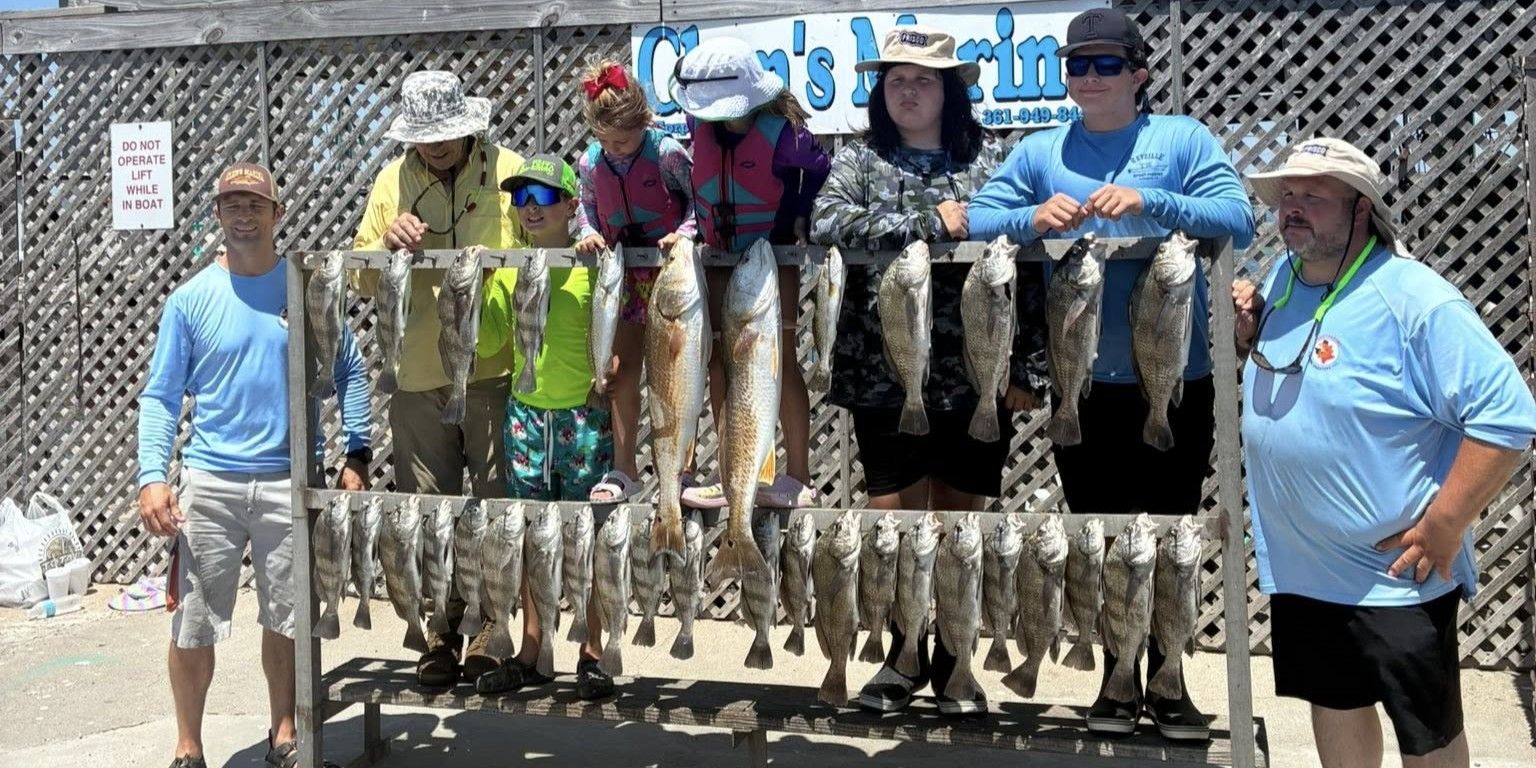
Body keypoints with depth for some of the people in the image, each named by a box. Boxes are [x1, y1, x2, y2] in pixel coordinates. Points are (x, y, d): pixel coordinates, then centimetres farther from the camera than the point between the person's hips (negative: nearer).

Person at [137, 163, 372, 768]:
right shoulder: (191, 299, 1)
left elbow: (349, 373, 8)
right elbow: (160, 396, 1)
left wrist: (357, 455, 1)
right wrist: (152, 476, -10)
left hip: (292, 482, 0)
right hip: (209, 483, 0)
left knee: (286, 620, 11)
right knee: (192, 625, 3)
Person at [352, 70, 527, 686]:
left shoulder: (508, 171, 2)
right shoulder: (391, 182, 10)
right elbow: (362, 280, 10)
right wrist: (388, 244, -10)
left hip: (496, 374, -2)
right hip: (419, 380, 3)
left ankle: (488, 638, 15)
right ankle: (441, 638, 20)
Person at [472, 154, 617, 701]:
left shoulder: (593, 266, -6)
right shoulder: (508, 268, 7)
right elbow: (487, 342, 4)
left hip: (584, 419, -4)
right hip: (525, 416, 4)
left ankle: (592, 655, 15)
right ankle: (530, 654, 20)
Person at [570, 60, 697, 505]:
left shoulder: (667, 153, -15)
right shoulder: (590, 162, -1)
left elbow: (698, 199, -7)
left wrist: (684, 233, -23)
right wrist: (588, 233, -7)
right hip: (623, 277, 4)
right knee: (623, 369, 6)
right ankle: (623, 468, 14)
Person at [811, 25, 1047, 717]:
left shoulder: (990, 162, 5)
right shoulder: (858, 160, 6)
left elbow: (1025, 266, 2)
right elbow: (827, 224, -15)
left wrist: (1027, 368, -4)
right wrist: (932, 222, -16)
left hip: (973, 374, 0)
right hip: (884, 374, 0)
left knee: (959, 516, 9)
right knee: (894, 514, 4)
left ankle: (951, 659, 25)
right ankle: (906, 652, 24)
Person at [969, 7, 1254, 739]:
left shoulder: (1183, 138, 1)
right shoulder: (1039, 152, 7)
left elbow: (1239, 220, -11)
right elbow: (975, 224, -1)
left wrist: (1150, 201, -24)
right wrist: (1033, 219, -21)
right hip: (1082, 383, 2)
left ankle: (1167, 682, 25)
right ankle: (1118, 679, 27)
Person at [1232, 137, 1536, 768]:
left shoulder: (1416, 301, -20)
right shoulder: (1280, 280, 2)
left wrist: (1442, 528, -21)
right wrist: (1248, 333, -2)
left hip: (1397, 574, -6)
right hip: (1299, 565, 7)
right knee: (1333, 705, 23)